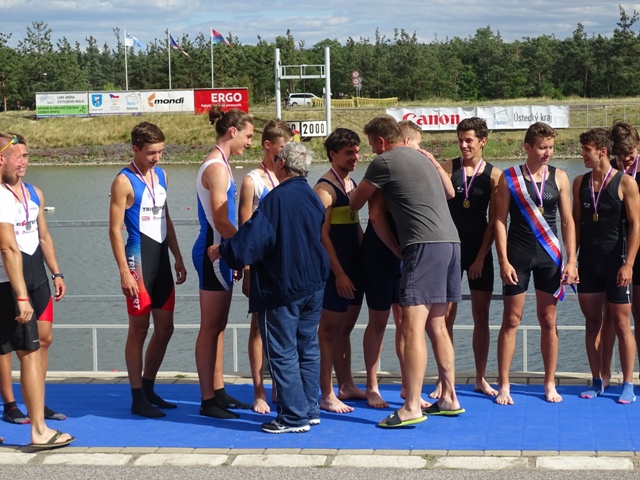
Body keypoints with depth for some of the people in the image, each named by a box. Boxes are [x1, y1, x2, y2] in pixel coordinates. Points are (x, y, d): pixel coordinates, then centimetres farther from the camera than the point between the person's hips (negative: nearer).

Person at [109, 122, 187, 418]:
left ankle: (148, 388, 25)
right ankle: (138, 398, 7)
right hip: (138, 260, -7)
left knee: (165, 328, 11)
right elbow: (115, 229, -12)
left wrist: (178, 258, 16)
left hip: (161, 259, 8)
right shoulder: (124, 182, -10)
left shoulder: (160, 175, 12)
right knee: (139, 329, -1)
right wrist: (124, 272, -18)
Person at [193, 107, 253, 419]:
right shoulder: (217, 167, -16)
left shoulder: (218, 165, 15)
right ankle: (208, 400, 1)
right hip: (213, 253, -10)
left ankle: (218, 391, 22)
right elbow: (221, 221, -20)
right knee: (211, 328, -5)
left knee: (218, 326, 14)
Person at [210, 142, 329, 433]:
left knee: (282, 353, -1)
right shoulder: (313, 197, 7)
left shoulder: (277, 198, -17)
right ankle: (309, 410, 19)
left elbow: (253, 238, -20)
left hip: (281, 288, -8)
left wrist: (222, 251, -3)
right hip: (313, 286, 8)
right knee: (308, 348, 14)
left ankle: (294, 417, 0)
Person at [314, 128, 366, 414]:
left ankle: (346, 386, 25)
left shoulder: (351, 184, 14)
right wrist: (339, 273, -19)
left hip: (353, 268, 9)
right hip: (336, 271, -8)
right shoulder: (325, 189, -12)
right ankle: (327, 396, 2)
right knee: (329, 330, -3)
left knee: (345, 328, 16)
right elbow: (322, 235, -17)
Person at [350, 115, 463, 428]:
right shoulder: (420, 157, 23)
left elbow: (355, 204, 9)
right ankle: (449, 398, 19)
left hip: (425, 245, -9)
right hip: (450, 241, 9)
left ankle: (412, 408, -16)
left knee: (413, 326, -11)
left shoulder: (384, 162, -1)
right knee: (436, 325, 15)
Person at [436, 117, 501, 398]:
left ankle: (480, 379, 17)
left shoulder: (493, 175, 0)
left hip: (479, 250, 1)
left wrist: (481, 257, -5)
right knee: (446, 315, 0)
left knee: (481, 316, 6)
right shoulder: (448, 168, 1)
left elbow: (494, 221, -1)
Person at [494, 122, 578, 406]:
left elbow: (567, 221, 5)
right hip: (518, 256, -2)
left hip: (550, 256, 2)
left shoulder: (559, 177, 4)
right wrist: (503, 261, -10)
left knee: (548, 321, 6)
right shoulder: (509, 178, -2)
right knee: (511, 320, 1)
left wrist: (571, 261, -2)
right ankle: (503, 386, 6)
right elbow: (500, 220, -3)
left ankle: (550, 384, 15)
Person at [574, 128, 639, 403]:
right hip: (588, 263, 4)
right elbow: (576, 223, 10)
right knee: (592, 322, 7)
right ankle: (597, 382, 16)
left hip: (615, 263, -4)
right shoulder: (580, 183, 6)